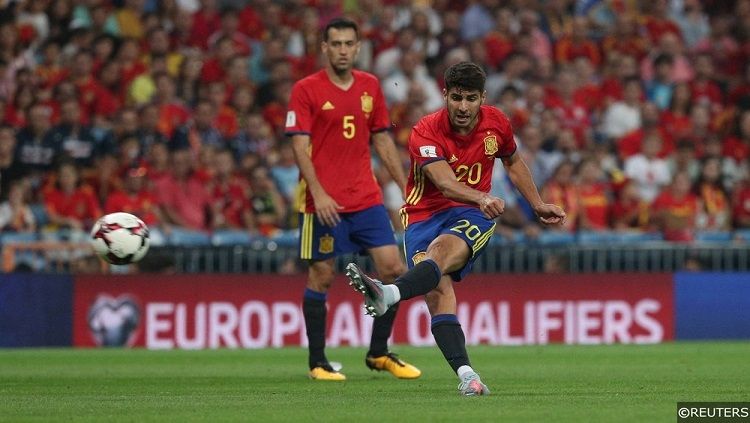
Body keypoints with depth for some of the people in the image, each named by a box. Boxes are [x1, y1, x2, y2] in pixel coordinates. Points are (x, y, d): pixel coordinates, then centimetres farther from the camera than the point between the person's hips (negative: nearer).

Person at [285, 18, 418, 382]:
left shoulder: (370, 86, 10)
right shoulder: (306, 89, -5)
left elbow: (383, 140, 17)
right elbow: (300, 146, -9)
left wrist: (406, 186, 10)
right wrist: (318, 193, -19)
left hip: (366, 199, 5)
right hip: (323, 202, -5)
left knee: (392, 268, -2)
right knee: (321, 277, 0)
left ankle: (378, 353, 12)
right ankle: (318, 362, 10)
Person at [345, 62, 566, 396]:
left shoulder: (496, 123, 1)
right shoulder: (426, 132, -13)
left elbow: (513, 162, 23)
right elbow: (445, 183, -28)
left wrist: (538, 205, 27)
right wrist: (482, 198, -47)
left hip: (472, 216, 0)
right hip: (425, 214, 0)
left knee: (442, 251, -35)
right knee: (438, 291, -24)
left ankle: (389, 294, -62)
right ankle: (465, 373, -35)